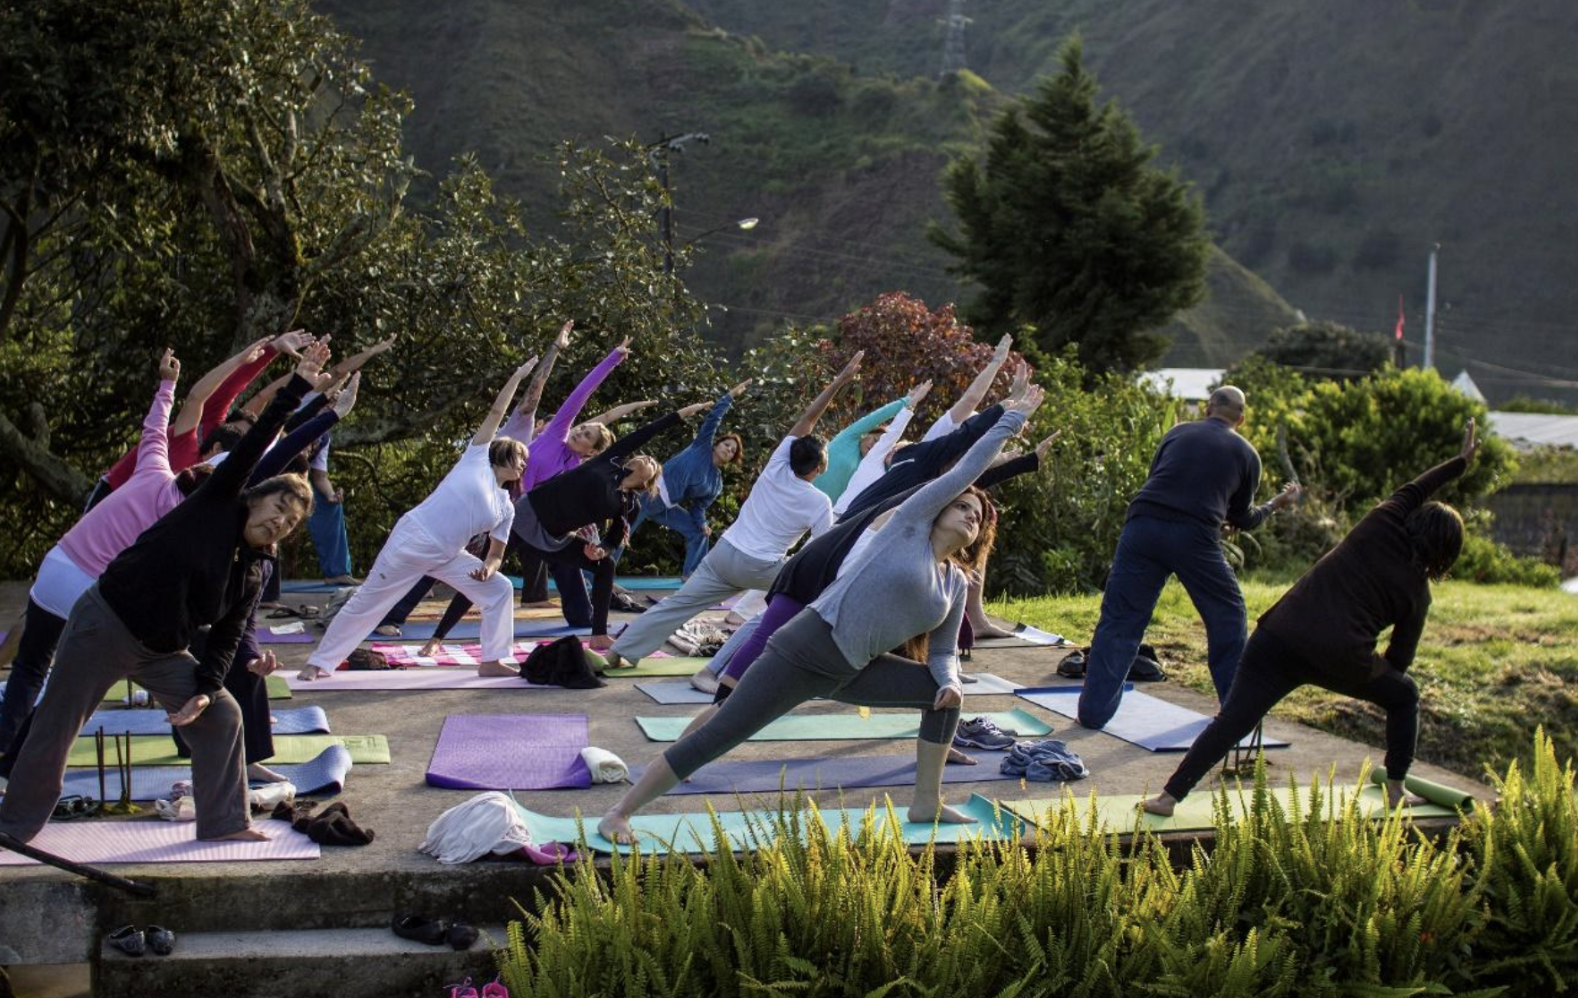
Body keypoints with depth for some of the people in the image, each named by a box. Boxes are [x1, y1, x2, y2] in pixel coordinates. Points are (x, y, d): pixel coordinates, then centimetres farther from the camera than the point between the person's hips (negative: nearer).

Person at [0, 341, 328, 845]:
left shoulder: (252, 575, 5)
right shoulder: (216, 502, -8)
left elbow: (226, 639, 5)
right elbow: (256, 442, -14)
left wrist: (206, 690, -11)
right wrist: (298, 387, -18)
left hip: (162, 654, 6)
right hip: (104, 626, -6)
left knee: (222, 717, 0)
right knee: (55, 728, 3)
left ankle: (223, 821, 10)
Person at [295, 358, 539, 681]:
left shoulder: (506, 508, 12)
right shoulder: (477, 457, 1)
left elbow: (496, 553, 13)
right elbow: (497, 412, -1)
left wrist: (487, 567, -9)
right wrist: (518, 376, 4)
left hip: (447, 557, 6)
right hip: (412, 540, -6)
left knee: (500, 589, -4)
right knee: (367, 601, -1)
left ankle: (491, 661, 0)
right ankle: (318, 662, 10)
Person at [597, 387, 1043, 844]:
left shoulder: (957, 584, 14)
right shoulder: (911, 523, -2)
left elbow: (943, 652, 18)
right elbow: (966, 470, -4)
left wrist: (949, 681, -5)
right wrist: (1011, 420, 4)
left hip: (852, 671, 8)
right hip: (807, 650, -8)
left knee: (945, 694, 6)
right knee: (717, 736, -12)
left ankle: (927, 803, 12)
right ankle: (618, 813, -5)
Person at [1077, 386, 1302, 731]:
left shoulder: (1178, 433, 19)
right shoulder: (1246, 454, 16)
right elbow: (1242, 519, 22)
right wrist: (1274, 506, 42)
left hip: (1143, 527, 1)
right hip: (1194, 537, -1)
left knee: (1119, 621, 4)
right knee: (1227, 617, 20)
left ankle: (1094, 711, -2)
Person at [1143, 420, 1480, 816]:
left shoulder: (1380, 526, 13)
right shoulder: (1417, 591, 10)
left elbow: (1413, 491, 31)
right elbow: (1400, 657, 15)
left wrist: (1460, 461, 41)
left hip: (1281, 638, 2)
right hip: (1343, 660, -2)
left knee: (1232, 721, -3)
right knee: (1404, 696, 27)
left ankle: (1169, 796, -11)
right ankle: (1396, 790, 29)